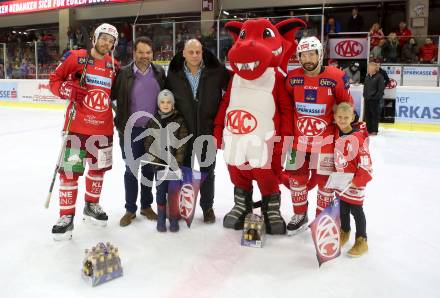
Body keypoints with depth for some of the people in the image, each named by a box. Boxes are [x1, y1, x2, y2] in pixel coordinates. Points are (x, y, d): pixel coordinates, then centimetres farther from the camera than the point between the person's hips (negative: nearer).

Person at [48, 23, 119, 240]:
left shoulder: (114, 66, 9)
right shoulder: (75, 57, -3)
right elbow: (54, 80, 1)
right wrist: (65, 89, -17)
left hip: (103, 127, 4)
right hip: (77, 125, -4)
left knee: (99, 167, 15)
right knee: (70, 169, -5)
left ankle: (91, 206, 34)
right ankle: (66, 216, 6)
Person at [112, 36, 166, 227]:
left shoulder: (159, 72, 2)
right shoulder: (124, 73, -8)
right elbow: (111, 95, -5)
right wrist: (120, 126, -11)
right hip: (130, 130, -2)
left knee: (149, 169, 13)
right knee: (131, 170, 6)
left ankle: (146, 206, 28)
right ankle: (130, 209, 20)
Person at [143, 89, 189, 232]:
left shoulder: (179, 120, 0)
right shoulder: (153, 121, 4)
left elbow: (182, 142, -3)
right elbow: (148, 142, 3)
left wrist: (177, 160, -11)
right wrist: (154, 159, -7)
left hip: (175, 162, -1)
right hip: (159, 162, 1)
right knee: (161, 190, 6)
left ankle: (174, 217, 16)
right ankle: (161, 218, 17)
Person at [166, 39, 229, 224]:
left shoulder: (216, 72, -9)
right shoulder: (174, 75, -3)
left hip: (208, 131, -1)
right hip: (183, 131, 1)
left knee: (207, 171, 12)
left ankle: (207, 207, 29)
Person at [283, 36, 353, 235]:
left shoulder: (336, 77, -11)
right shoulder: (292, 78, -1)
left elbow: (347, 105, -2)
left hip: (325, 138, -3)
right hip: (299, 137, 3)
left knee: (324, 179, 5)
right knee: (295, 176, 11)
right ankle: (300, 215, 31)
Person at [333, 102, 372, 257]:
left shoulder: (358, 138, -21)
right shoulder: (336, 134, -2)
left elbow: (365, 162, -19)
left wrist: (357, 180, -23)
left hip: (355, 181, -5)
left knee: (356, 210, 5)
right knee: (342, 208, 18)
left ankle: (361, 240, 19)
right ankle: (344, 232, 39)